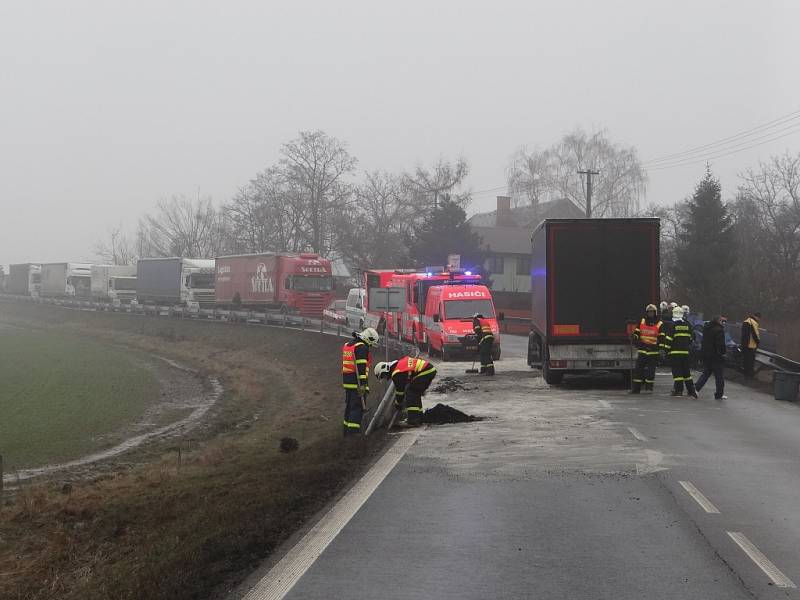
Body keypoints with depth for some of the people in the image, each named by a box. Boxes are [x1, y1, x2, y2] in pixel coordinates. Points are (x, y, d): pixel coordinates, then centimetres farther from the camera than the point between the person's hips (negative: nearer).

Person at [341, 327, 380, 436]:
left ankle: (347, 431, 21)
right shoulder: (362, 347, -12)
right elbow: (361, 367, -19)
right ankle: (353, 432, -14)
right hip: (357, 382, -9)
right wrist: (362, 384, -21)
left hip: (347, 381, 9)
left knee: (349, 406, 16)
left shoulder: (347, 344, 17)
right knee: (358, 407, -8)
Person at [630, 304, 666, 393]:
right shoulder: (641, 322, 9)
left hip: (653, 351, -2)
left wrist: (660, 348, -10)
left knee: (650, 370, -3)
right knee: (638, 369, 0)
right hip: (642, 350, 2)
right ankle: (636, 388, 4)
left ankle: (649, 387, 7)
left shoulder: (659, 325, 1)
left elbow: (661, 338, -1)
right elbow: (636, 332, 10)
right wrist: (635, 337, -12)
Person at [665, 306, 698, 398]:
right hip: (685, 352, 5)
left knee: (677, 371, -2)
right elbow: (690, 339, 14)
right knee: (686, 371, 13)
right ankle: (691, 390, 14)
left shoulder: (673, 325, -8)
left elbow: (669, 339, -10)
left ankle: (679, 390, -4)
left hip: (675, 352, -5)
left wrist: (667, 351, -3)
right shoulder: (687, 325, 7)